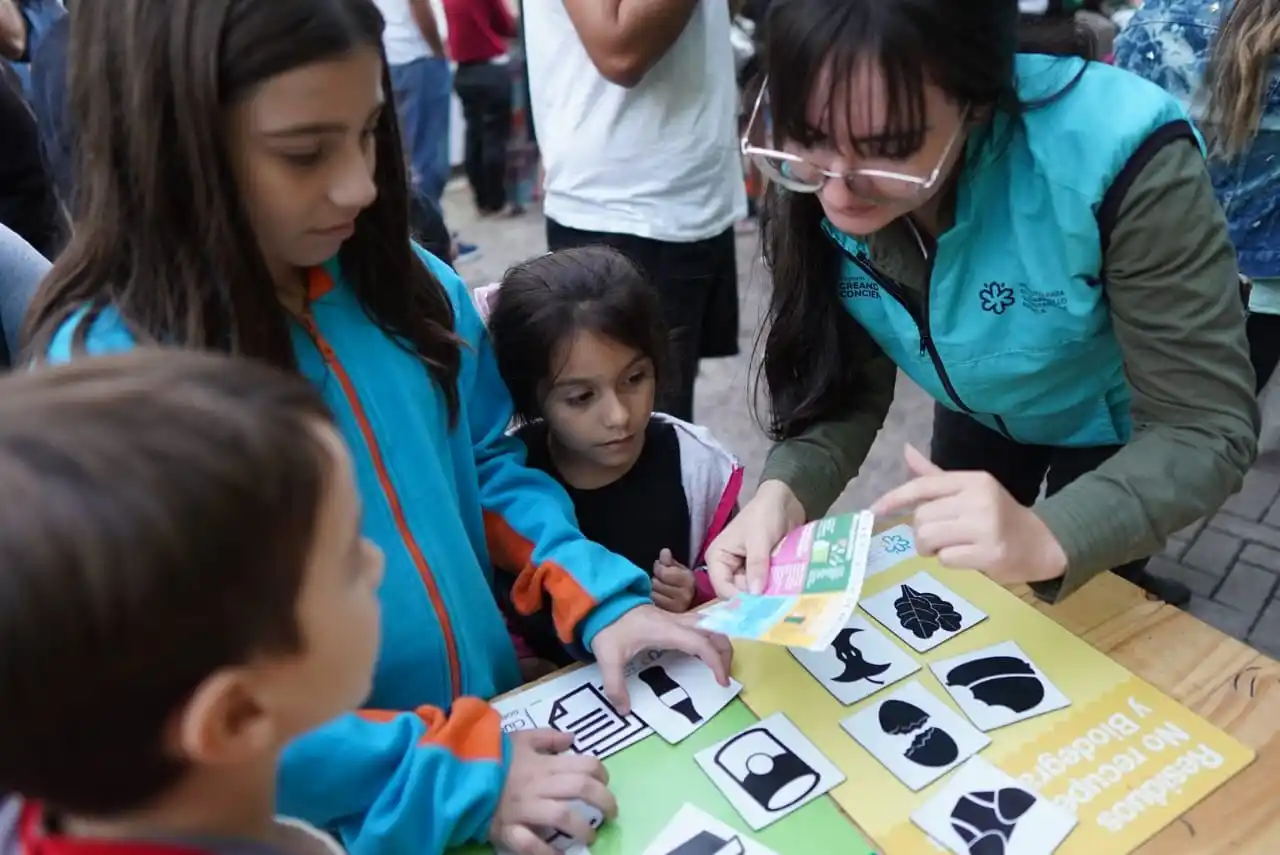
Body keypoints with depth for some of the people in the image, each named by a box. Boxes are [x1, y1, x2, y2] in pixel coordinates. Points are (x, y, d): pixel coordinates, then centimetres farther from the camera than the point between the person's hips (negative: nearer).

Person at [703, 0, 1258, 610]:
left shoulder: (1120, 154, -40)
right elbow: (848, 384, -18)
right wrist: (784, 491, -38)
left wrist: (1047, 538, -52)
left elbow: (1206, 429, -34)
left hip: (1120, 420, -3)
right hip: (978, 411, 4)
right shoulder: (809, 186, -27)